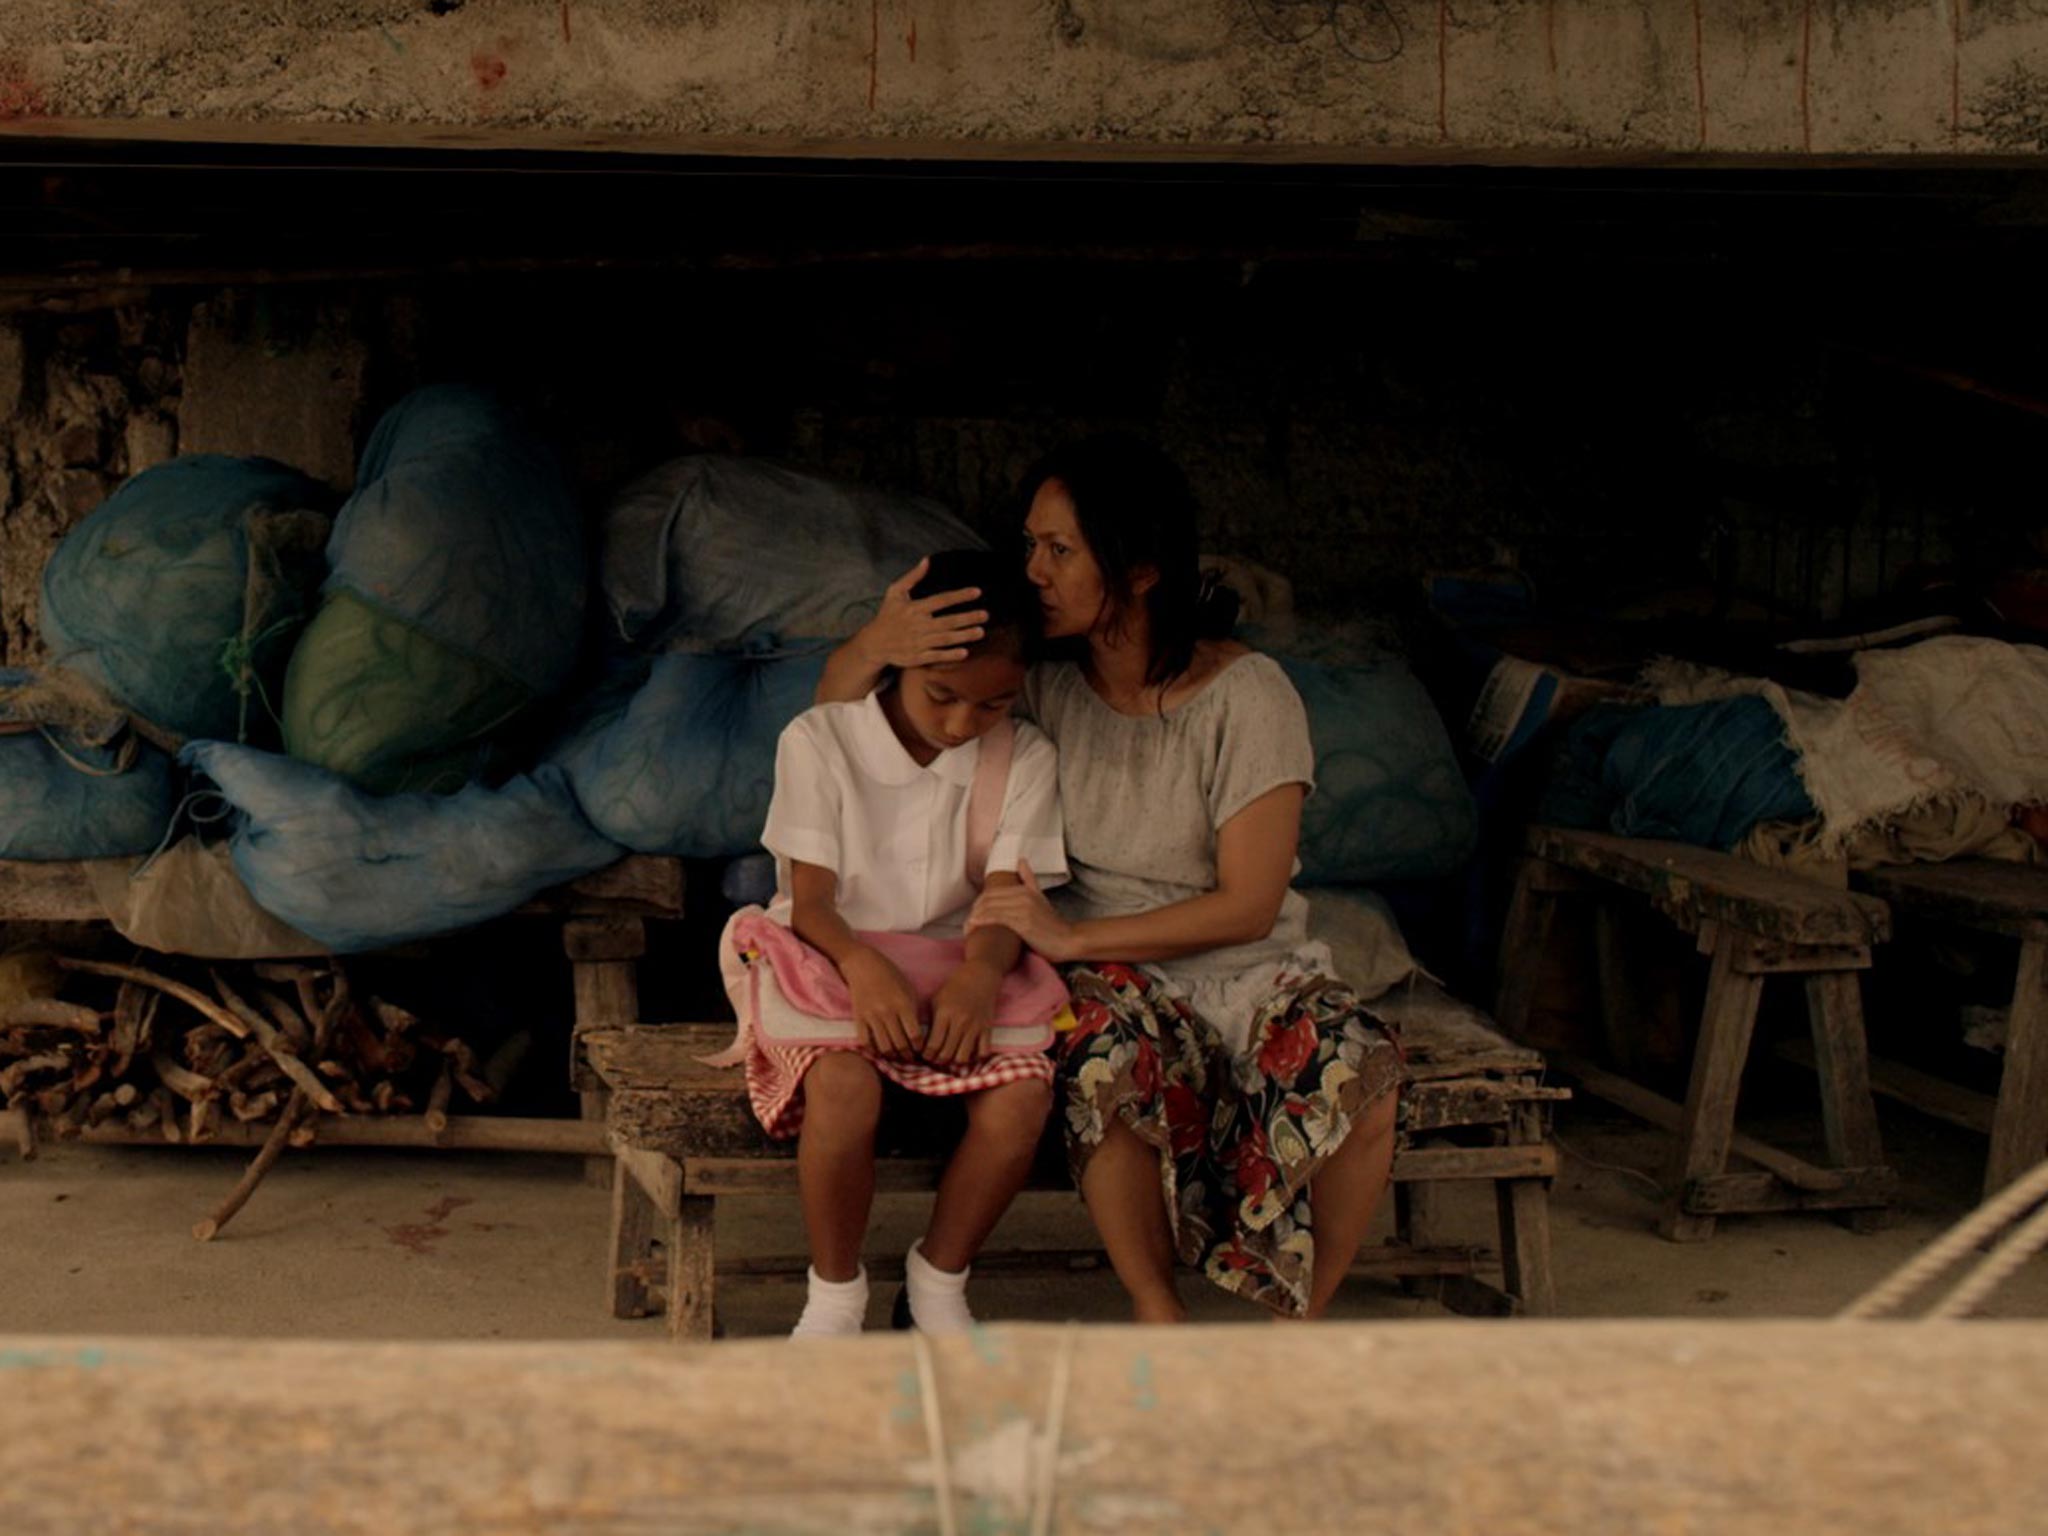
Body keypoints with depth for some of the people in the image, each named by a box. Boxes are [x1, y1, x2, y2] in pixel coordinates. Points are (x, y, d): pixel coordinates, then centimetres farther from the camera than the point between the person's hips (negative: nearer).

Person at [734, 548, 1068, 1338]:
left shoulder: (1025, 760, 2)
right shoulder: (818, 740, -6)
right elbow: (810, 901, -11)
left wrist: (980, 973, -31)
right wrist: (866, 966, -33)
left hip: (955, 973, 3)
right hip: (833, 968, -2)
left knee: (1023, 1092, -28)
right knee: (845, 1083, -35)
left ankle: (938, 1281, -4)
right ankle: (835, 1291, -11)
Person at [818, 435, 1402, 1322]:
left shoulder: (1246, 696, -12)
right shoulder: (1044, 684, -3)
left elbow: (1250, 906, -15)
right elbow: (837, 703, 1)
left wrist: (1074, 936, -22)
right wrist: (875, 648, -24)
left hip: (1252, 967, -1)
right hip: (1113, 970, 1)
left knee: (1355, 1073, -32)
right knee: (1109, 1057, -36)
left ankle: (1302, 1326, -11)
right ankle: (1156, 1317, -18)